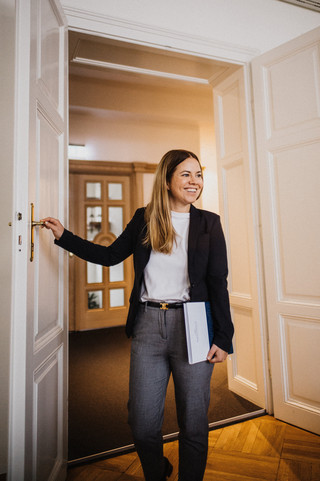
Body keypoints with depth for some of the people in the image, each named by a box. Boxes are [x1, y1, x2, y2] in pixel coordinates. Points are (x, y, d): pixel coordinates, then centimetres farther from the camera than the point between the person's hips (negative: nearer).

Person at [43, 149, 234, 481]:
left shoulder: (208, 223, 3)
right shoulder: (144, 219, 6)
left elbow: (218, 284, 0)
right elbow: (110, 255, 12)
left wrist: (223, 338, -4)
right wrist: (63, 236, 11)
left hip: (192, 325, -1)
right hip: (148, 324, 2)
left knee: (193, 423, 12)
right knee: (142, 423, 12)